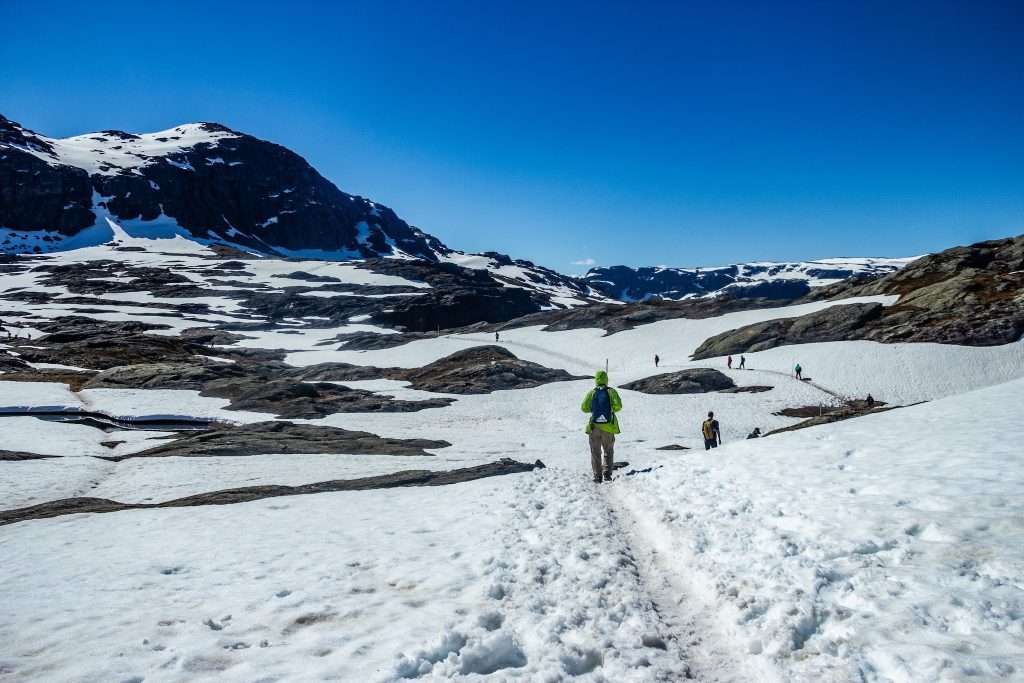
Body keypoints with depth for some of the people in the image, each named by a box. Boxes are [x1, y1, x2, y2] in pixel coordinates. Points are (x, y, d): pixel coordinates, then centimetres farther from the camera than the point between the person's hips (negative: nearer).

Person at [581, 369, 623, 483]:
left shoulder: (591, 393, -1)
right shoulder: (611, 391, -2)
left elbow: (584, 408, -5)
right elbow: (618, 406, -15)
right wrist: (611, 409, 6)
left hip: (594, 427, 0)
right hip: (608, 427, 0)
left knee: (595, 453, 9)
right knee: (608, 451, 15)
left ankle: (597, 476, 4)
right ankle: (607, 473, 1)